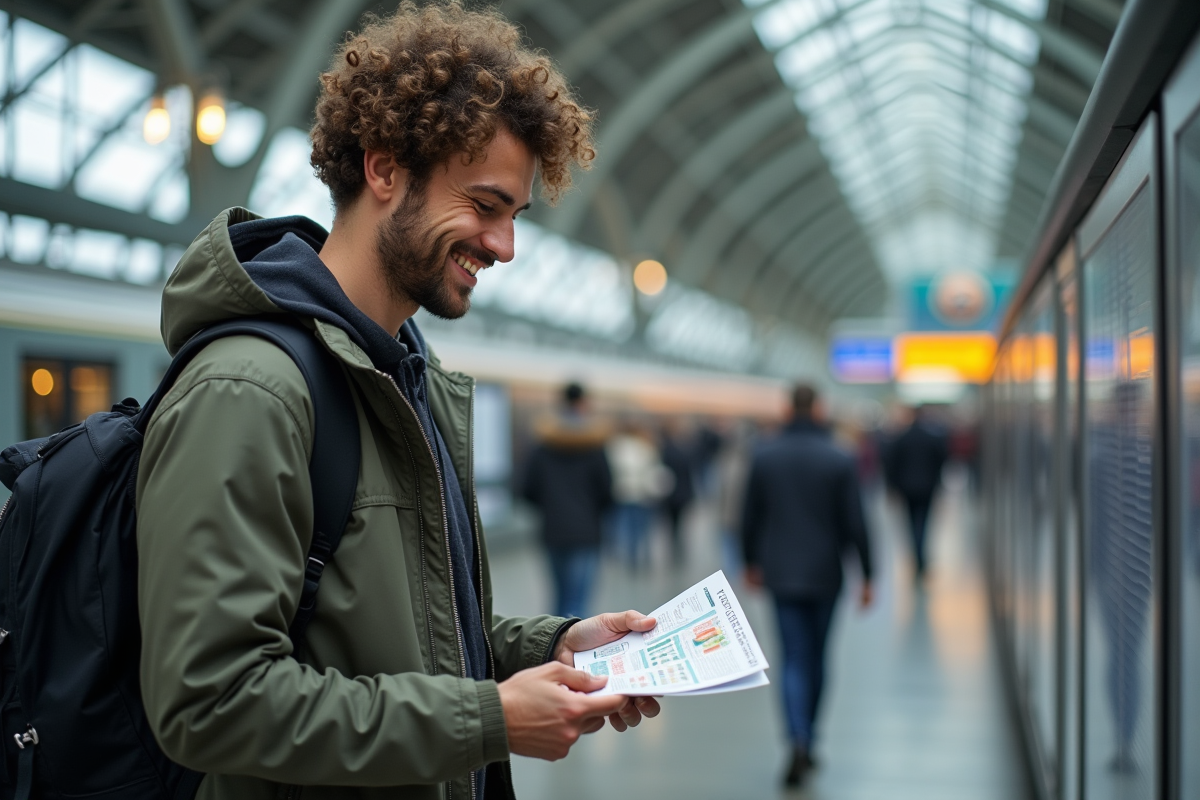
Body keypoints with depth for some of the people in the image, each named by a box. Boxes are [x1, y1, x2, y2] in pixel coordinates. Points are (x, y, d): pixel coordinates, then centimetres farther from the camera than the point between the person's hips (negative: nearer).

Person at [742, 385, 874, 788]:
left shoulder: (764, 456, -3)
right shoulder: (840, 460, -9)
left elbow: (750, 515, 3)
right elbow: (855, 523, -9)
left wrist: (751, 561, 17)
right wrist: (866, 574, -1)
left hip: (781, 573, 1)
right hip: (825, 574, 0)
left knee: (794, 659, 1)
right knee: (816, 657, 15)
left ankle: (799, 742, -18)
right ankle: (807, 742, 23)